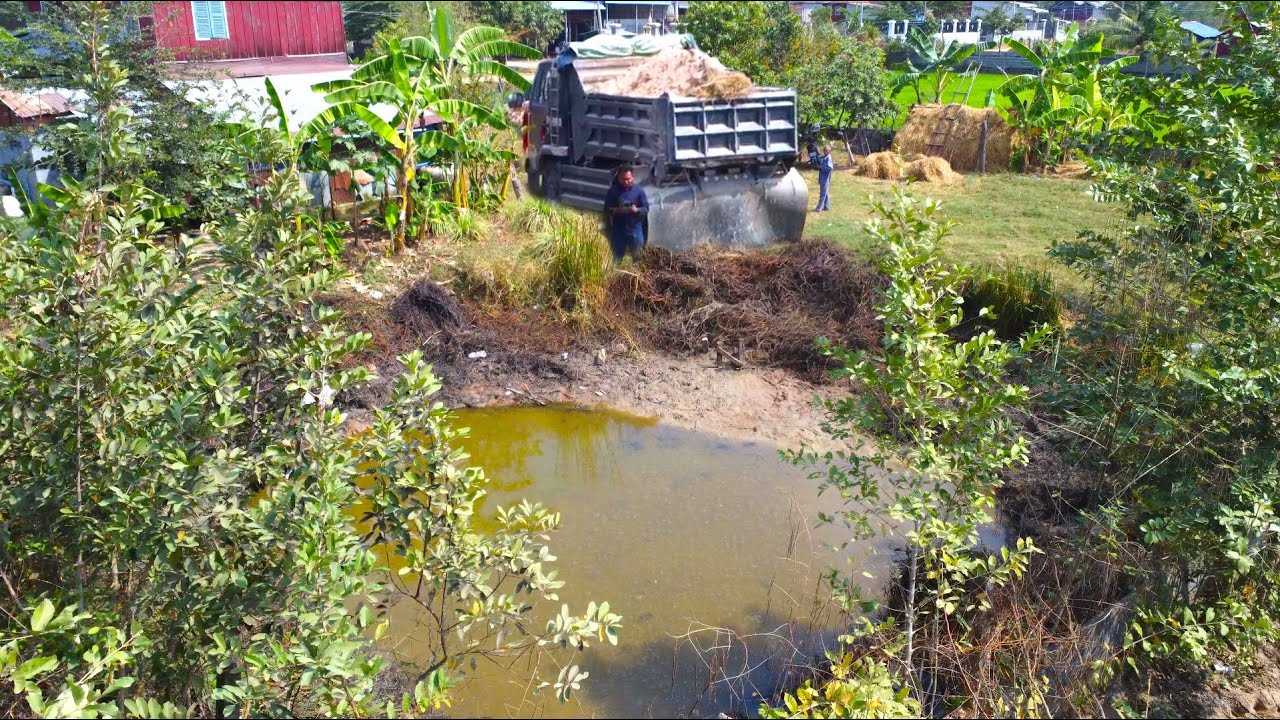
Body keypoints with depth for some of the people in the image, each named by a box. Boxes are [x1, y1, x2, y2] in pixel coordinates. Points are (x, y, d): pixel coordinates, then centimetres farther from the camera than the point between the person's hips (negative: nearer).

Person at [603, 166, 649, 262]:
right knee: (617, 257, 10)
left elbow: (646, 208, -3)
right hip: (618, 229, 0)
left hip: (635, 228, 0)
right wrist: (616, 210, -22)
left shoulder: (639, 190, -2)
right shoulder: (613, 191, -3)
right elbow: (606, 209, -2)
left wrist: (637, 210, -23)